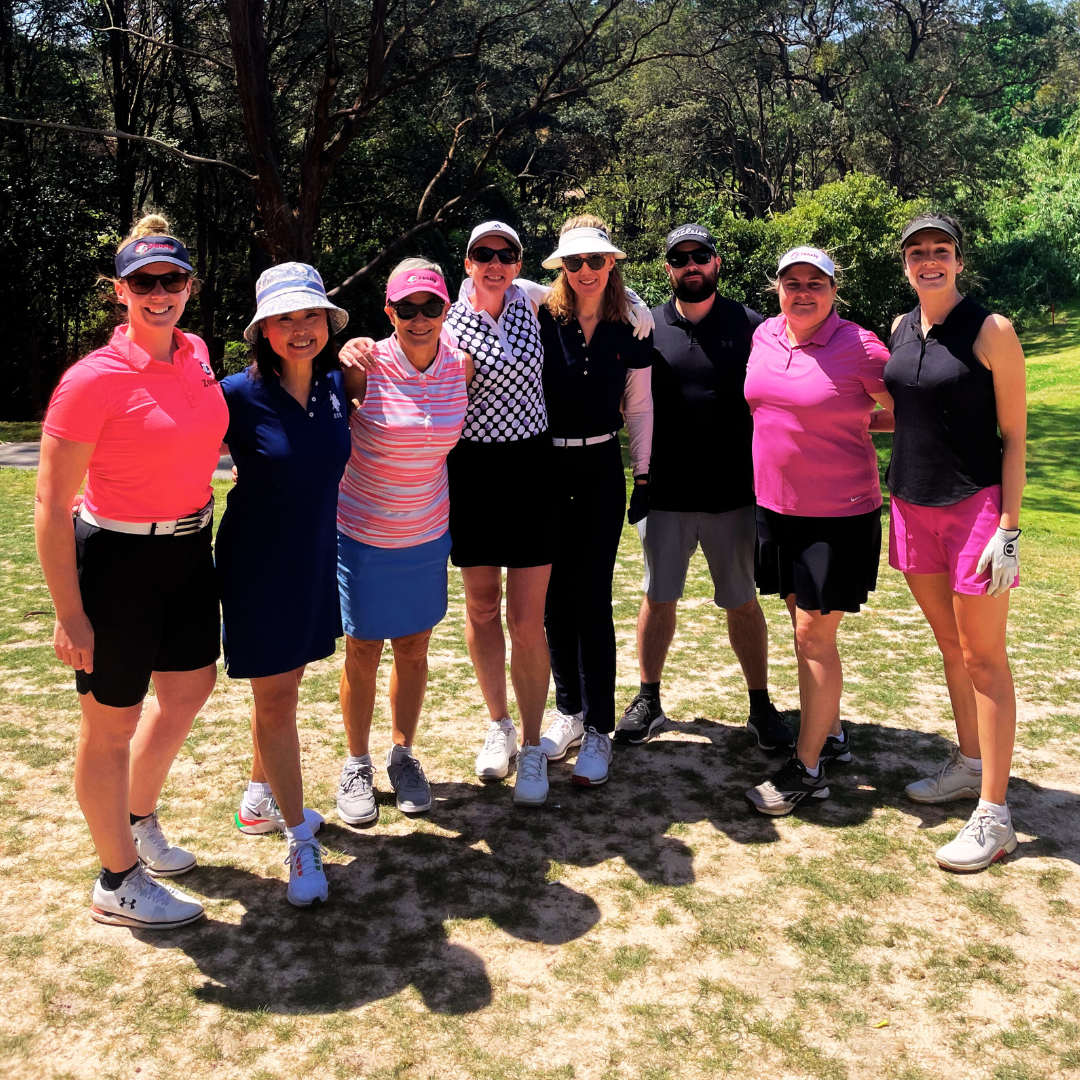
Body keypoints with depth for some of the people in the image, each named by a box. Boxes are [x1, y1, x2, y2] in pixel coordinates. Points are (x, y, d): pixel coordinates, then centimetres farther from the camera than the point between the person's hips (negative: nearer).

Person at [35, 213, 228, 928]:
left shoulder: (196, 355, 1)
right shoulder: (94, 380, -19)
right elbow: (52, 505, -17)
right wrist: (71, 615, -17)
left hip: (190, 550, 8)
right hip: (118, 560, -8)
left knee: (190, 687, 22)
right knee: (112, 722, 7)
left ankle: (139, 822, 47)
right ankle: (118, 884, 26)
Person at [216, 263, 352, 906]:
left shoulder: (336, 384, -1)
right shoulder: (240, 394, -16)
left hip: (317, 558, 6)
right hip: (259, 563, -5)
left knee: (285, 683, 19)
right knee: (275, 698, 2)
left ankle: (262, 798, 40)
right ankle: (300, 840, 14)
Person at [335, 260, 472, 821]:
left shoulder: (461, 364, -6)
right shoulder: (364, 367, -17)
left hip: (427, 535, 3)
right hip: (362, 534, -3)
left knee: (414, 648, 14)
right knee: (363, 651, 8)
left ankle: (403, 755, 34)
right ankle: (357, 764, 28)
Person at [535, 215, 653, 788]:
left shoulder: (629, 330, 3)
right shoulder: (541, 320, -3)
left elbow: (640, 409, 9)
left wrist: (644, 474, 8)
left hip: (601, 470, 0)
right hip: (545, 469, 0)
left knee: (592, 598, -2)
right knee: (555, 596, 8)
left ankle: (598, 730, 7)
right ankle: (569, 711, 25)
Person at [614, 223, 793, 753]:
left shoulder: (750, 326, 1)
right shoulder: (647, 327, 4)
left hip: (733, 492, -1)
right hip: (663, 492, 1)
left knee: (743, 603, 10)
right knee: (657, 597, 12)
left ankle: (760, 705, 24)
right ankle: (648, 700, 26)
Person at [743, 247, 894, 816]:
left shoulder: (859, 348, -12)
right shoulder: (763, 336, 4)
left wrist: (856, 422, -5)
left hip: (840, 514, -6)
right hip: (776, 506, 6)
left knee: (814, 636, -3)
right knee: (805, 626, 16)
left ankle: (806, 768, 9)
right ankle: (829, 732, 35)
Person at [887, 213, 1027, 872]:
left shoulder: (990, 331, -10)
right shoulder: (901, 329, 8)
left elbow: (1015, 435, -10)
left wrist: (1009, 529, -15)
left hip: (975, 506, -6)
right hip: (912, 503, 6)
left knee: (983, 657, -2)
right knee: (950, 644, 17)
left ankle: (994, 816, 6)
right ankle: (970, 766, 33)